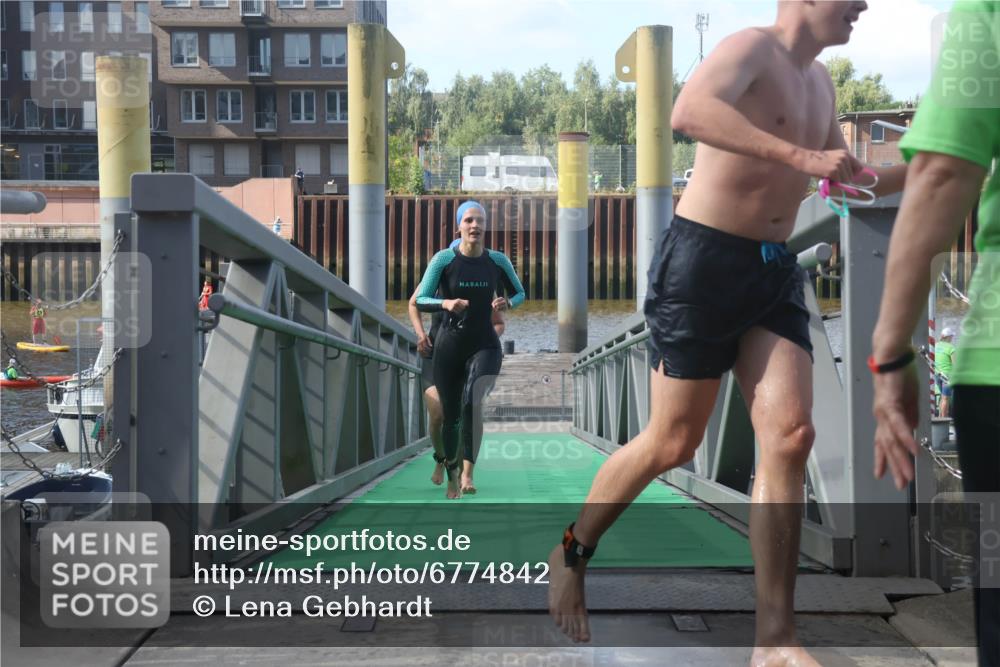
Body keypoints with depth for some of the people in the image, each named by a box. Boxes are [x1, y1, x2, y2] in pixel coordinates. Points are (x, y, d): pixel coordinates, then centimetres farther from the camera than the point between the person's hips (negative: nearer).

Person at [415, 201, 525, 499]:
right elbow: (420, 300, -6)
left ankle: (468, 474, -23)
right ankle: (451, 476, 30)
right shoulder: (444, 259, -6)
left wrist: (507, 302, -10)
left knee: (472, 402, -26)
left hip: (485, 345, 0)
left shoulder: (498, 261, -1)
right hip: (449, 345, 0)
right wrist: (445, 303, -26)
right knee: (450, 415, 7)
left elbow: (520, 293, 13)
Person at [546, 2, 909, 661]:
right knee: (673, 444, -1)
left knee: (791, 436, -8)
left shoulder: (820, 82, 17)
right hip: (703, 260, -7)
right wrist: (800, 156, -39)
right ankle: (573, 551, 24)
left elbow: (848, 182, 30)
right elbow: (690, 112, -33)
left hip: (774, 272, 7)